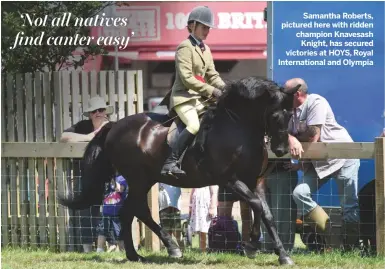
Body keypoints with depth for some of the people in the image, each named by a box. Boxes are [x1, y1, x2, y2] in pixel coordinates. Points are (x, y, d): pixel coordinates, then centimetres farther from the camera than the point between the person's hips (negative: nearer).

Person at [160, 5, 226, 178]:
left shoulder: (205, 49, 17)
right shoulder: (185, 47, -9)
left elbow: (212, 75, 16)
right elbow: (187, 79, -18)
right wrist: (212, 91, -21)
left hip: (201, 98, 9)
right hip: (184, 97, -9)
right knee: (194, 125, -32)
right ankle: (170, 163, -32)